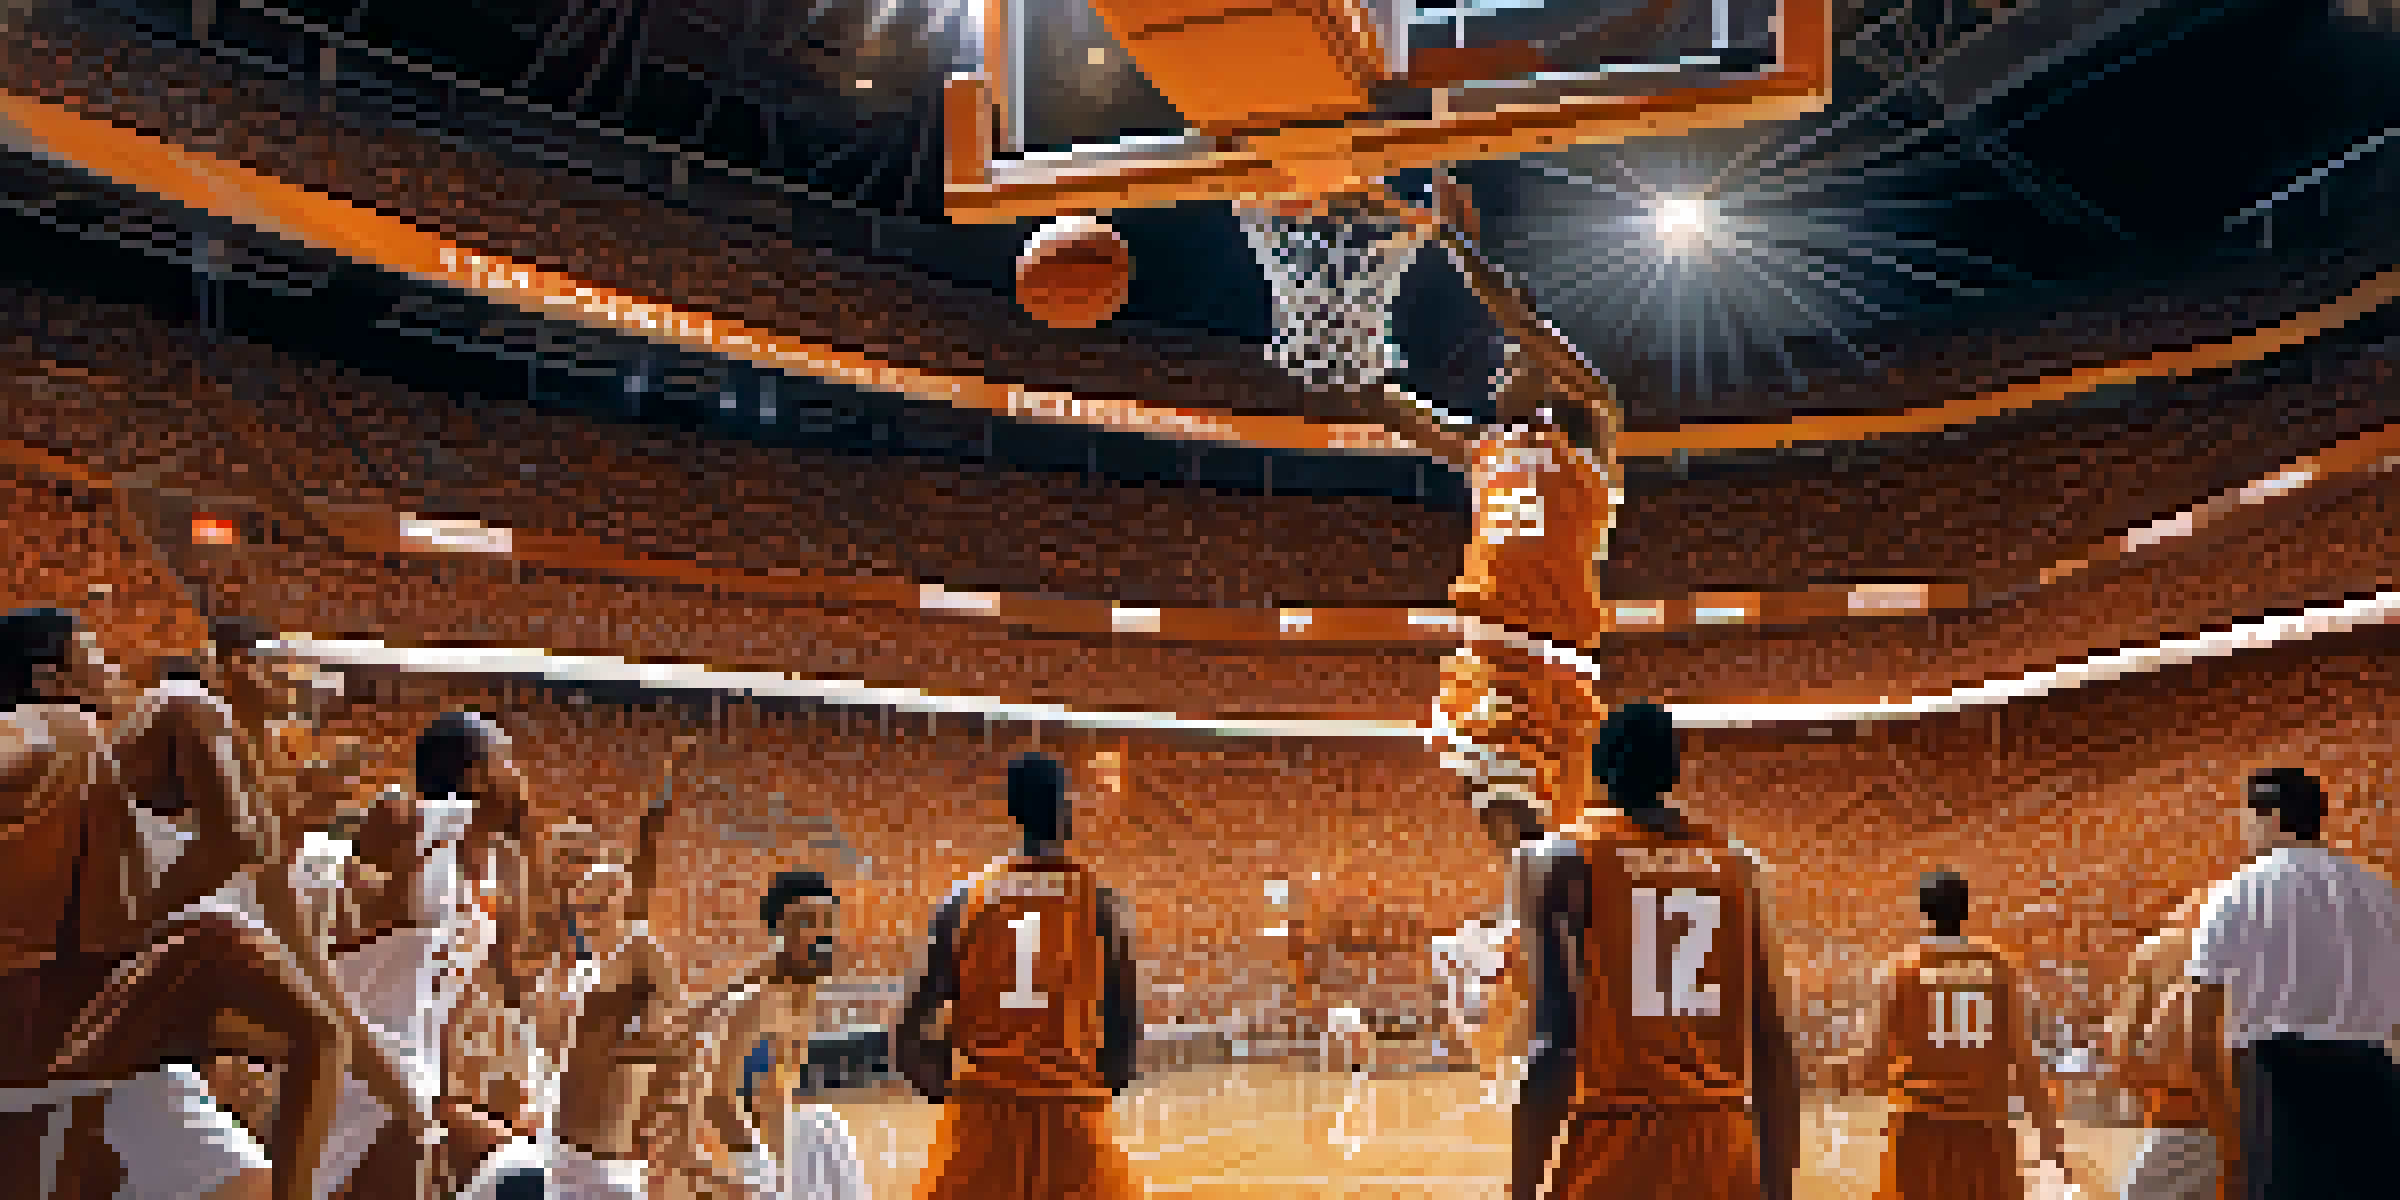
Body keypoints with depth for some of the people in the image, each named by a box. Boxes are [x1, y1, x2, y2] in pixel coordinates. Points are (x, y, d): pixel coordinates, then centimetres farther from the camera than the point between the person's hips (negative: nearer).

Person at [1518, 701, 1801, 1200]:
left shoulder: (1563, 857, -4)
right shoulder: (1735, 862, 9)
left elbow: (1555, 1038, -12)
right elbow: (1773, 1048, 9)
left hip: (1611, 1145, -4)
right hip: (1720, 1152, 4)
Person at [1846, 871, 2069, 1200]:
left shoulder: (1899, 968, -3)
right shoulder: (1999, 966, 2)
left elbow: (1871, 1067, -4)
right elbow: (2023, 1053, 0)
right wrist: (2048, 1128, 7)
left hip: (1921, 1124, -2)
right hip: (1985, 1126, 2)